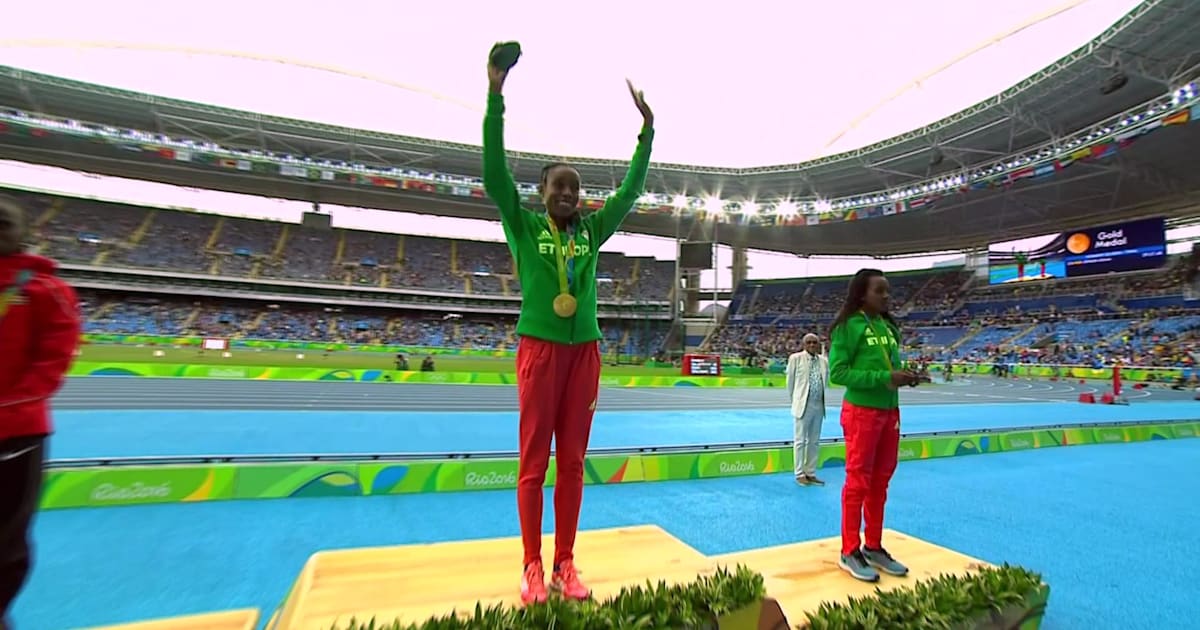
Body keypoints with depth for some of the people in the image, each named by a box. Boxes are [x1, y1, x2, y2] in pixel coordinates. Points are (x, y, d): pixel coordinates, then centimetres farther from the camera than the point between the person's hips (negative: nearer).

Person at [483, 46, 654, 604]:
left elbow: (629, 192, 14)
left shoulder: (591, 231, 12)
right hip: (540, 349, -3)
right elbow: (495, 175, -6)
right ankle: (533, 567, 16)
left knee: (572, 461, 8)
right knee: (534, 461, 3)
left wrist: (647, 130, 11)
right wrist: (496, 97, -11)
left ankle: (565, 563, 21)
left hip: (584, 351, 4)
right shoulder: (524, 227, 3)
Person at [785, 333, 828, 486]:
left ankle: (811, 473, 21)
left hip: (819, 406, 5)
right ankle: (800, 474, 10)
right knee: (800, 441, 1)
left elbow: (825, 381, 15)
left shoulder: (824, 361, 6)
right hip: (803, 405, -4)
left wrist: (820, 399, 13)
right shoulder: (796, 358, -5)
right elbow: (790, 381, 1)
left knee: (814, 441, 11)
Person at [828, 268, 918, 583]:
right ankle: (850, 551, 16)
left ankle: (874, 547, 29)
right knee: (858, 482, 2)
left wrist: (903, 375, -4)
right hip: (861, 412, -7)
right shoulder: (849, 326, -12)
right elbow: (837, 373, -16)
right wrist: (884, 377, -21)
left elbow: (890, 365, 18)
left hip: (890, 411, 7)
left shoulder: (888, 327, 9)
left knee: (880, 482, 15)